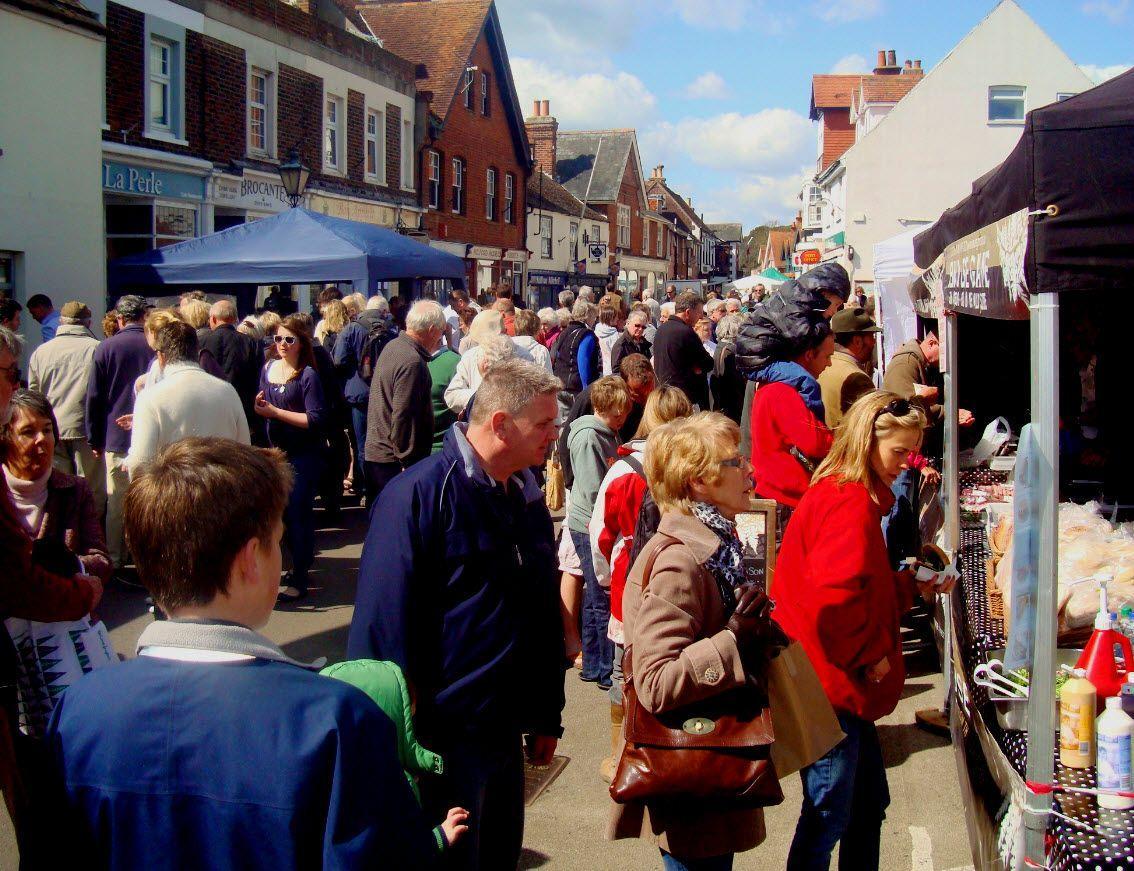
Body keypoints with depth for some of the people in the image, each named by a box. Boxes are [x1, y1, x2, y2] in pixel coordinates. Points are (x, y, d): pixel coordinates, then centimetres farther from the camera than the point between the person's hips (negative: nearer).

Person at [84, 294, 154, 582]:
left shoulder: (107, 348, -1)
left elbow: (94, 398, 1)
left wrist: (95, 439, 9)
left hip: (117, 437, -1)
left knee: (117, 503, 5)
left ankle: (116, 561, 9)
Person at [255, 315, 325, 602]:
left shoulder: (308, 375, -13)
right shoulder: (268, 369, 6)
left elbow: (315, 419, -18)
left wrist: (275, 411, -18)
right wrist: (260, 406, -7)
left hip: (303, 455, -6)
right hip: (277, 450, 6)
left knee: (298, 513, -2)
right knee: (285, 512, 14)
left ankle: (299, 580, 7)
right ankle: (299, 563, 30)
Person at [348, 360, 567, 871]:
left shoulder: (529, 499, 8)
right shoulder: (420, 493, -16)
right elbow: (385, 622, -18)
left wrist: (547, 716, 17)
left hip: (505, 733, 8)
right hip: (444, 738, -7)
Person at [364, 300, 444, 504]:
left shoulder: (392, 346, 10)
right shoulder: (412, 363, -20)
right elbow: (403, 417, -23)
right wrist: (409, 463, -18)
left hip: (376, 451, 10)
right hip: (393, 461, -10)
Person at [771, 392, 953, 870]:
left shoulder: (837, 493, 14)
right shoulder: (851, 503, -19)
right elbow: (835, 596, -32)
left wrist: (914, 585, 8)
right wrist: (870, 654, -19)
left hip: (844, 685, 11)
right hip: (830, 688, -11)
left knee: (870, 803, 21)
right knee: (828, 817, 1)